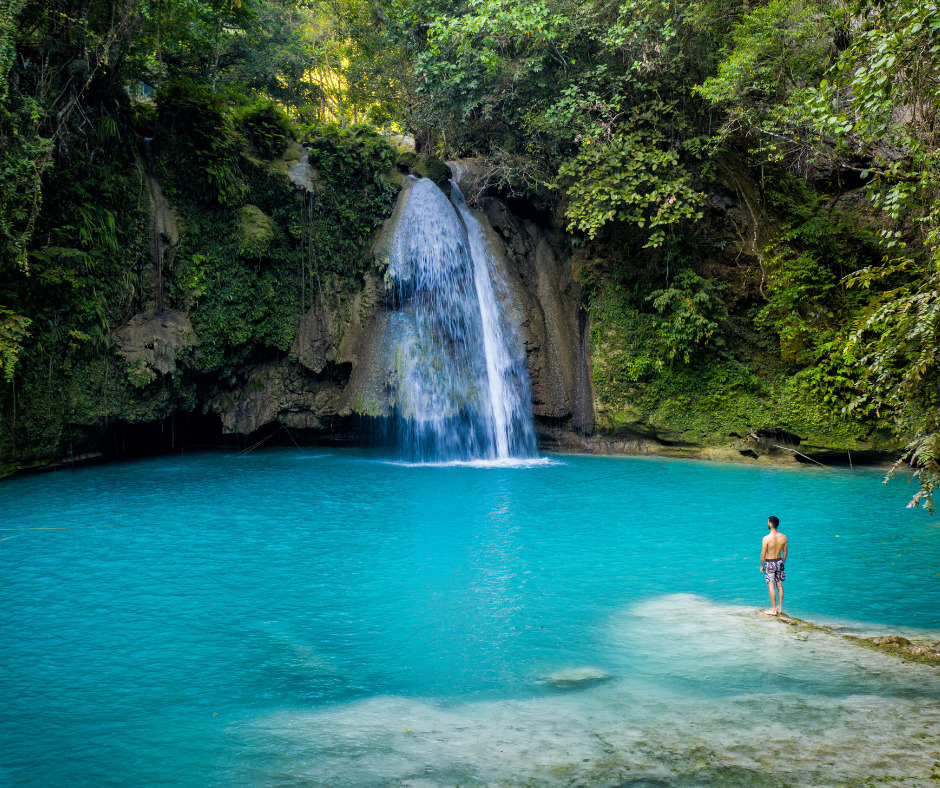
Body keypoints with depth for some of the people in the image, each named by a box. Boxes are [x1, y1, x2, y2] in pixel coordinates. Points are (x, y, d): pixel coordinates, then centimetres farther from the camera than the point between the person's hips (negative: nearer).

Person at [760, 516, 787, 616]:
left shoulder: (766, 538, -19)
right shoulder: (783, 537, -4)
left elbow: (763, 554, -14)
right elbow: (785, 552, 5)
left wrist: (761, 565, -1)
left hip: (769, 563, -5)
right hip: (779, 562, 5)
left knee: (771, 586, 0)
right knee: (779, 585, 13)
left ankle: (773, 610, 5)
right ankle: (779, 608, 22)